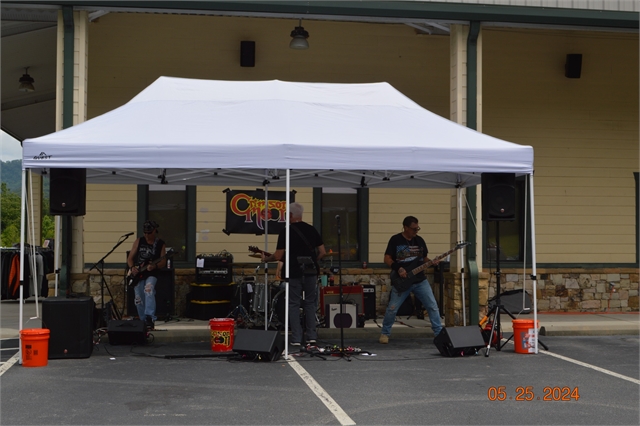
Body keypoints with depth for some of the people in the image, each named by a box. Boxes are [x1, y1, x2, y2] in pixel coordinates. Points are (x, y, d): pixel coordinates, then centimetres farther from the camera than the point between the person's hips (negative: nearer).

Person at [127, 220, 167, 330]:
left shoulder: (160, 244, 1)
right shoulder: (139, 241, 5)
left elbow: (163, 262, 0)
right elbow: (130, 258, 8)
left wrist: (154, 266, -20)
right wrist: (132, 267, -12)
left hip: (151, 274, -3)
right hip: (138, 275, 3)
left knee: (149, 290, -31)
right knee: (139, 299, 2)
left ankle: (150, 318, -36)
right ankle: (144, 321, 22)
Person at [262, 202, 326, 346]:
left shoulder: (286, 232, -7)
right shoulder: (312, 230, 6)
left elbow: (278, 256, -8)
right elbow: (322, 252, 6)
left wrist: (266, 259, 10)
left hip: (293, 273, -4)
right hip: (310, 273, 4)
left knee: (293, 305, 3)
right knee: (310, 304, 13)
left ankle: (296, 339, 0)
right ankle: (311, 337, 9)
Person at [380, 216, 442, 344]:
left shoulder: (420, 240, 7)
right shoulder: (395, 240, -5)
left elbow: (424, 258, 15)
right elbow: (387, 258, -6)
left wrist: (431, 262, -6)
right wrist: (398, 268, -20)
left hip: (420, 280, 4)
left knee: (432, 306, 0)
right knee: (392, 308, -2)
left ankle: (439, 333, 9)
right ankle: (385, 333, 16)